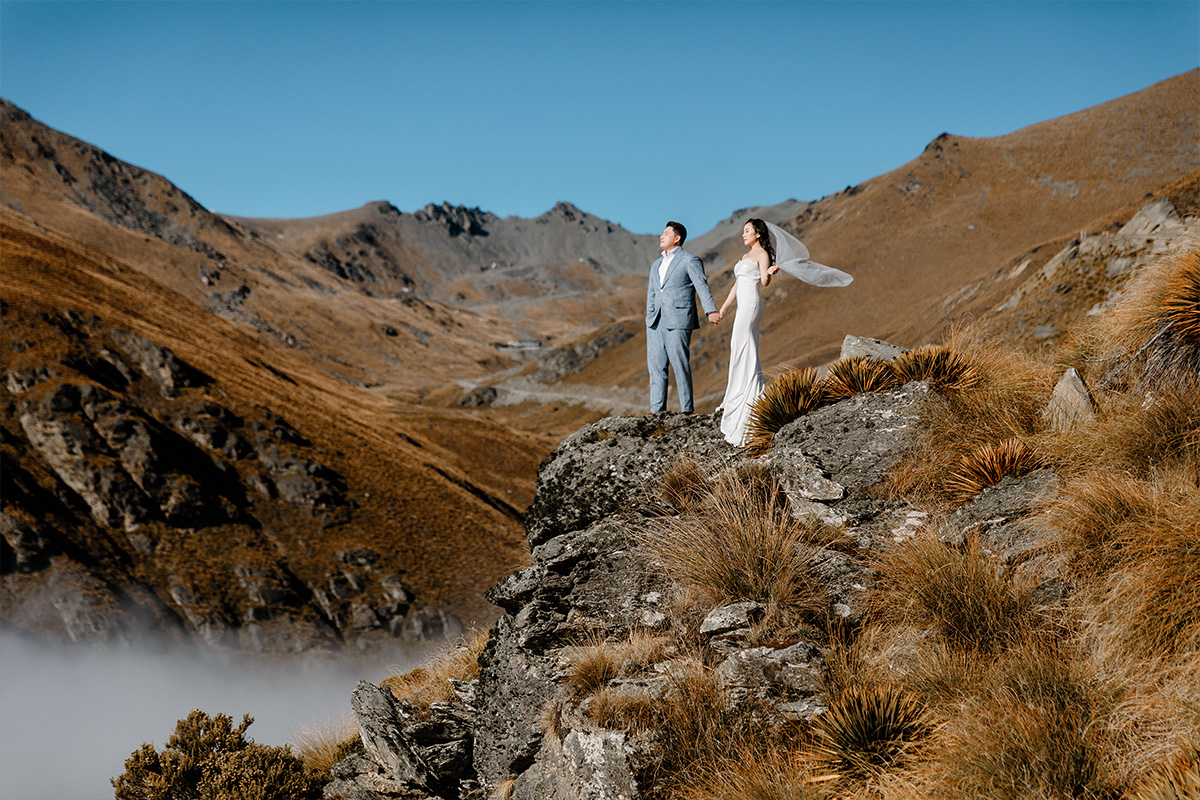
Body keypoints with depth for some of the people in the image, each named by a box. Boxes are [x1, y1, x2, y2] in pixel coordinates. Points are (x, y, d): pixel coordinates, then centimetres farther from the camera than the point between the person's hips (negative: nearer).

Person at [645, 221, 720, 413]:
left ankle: (687, 409, 0)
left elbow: (702, 286, -11)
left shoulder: (690, 260, 0)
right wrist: (650, 317, 15)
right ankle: (657, 411, 7)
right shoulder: (656, 264, 23)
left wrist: (711, 311, -24)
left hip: (678, 321, -7)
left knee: (680, 365, -6)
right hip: (656, 322, 7)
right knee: (656, 365, 4)